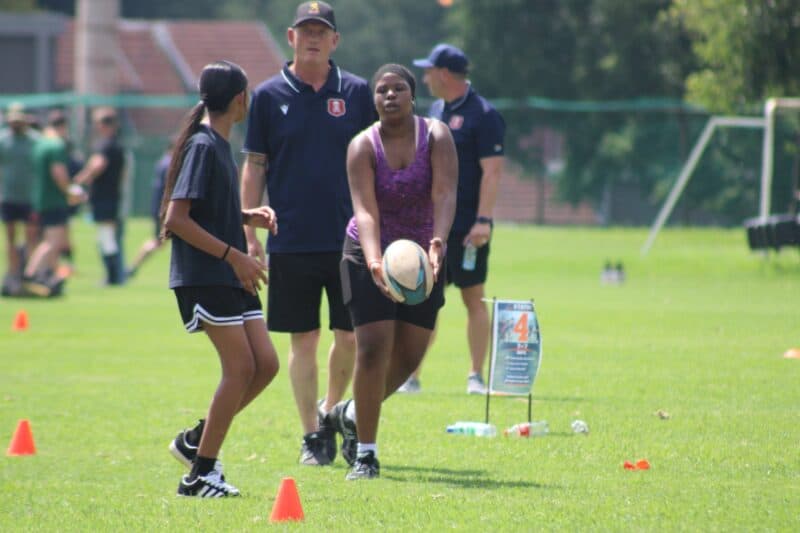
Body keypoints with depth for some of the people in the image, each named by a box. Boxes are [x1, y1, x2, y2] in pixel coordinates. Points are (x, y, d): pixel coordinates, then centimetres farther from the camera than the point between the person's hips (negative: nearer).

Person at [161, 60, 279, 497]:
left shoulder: (218, 145, 15)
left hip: (230, 277, 9)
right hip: (203, 277, -9)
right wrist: (234, 255, -20)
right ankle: (200, 473, -5)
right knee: (241, 367, -11)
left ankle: (197, 440, 15)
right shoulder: (202, 146, -14)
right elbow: (175, 218, -20)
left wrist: (248, 216, 9)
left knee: (266, 364, 4)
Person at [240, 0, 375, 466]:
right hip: (292, 240, -1)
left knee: (352, 335, 0)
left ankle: (330, 412, 23)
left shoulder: (356, 92, 6)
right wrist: (250, 234, 0)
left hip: (348, 237, 1)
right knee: (303, 339, 2)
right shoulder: (270, 95, 3)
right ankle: (312, 436, 10)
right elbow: (255, 166, 5)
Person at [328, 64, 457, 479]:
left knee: (409, 355, 6)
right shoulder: (363, 146, -14)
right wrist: (375, 262, -42)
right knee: (373, 349, -12)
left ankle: (352, 414, 33)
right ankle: (365, 454, -4)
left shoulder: (436, 137, -10)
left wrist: (438, 241, -42)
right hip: (370, 254, -3)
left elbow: (445, 194, -23)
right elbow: (365, 210, -25)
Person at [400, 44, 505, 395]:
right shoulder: (436, 110, 14)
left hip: (467, 228, -7)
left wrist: (483, 220, -22)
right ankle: (411, 376, 5)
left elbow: (492, 171, -15)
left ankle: (476, 376, 6)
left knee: (473, 299, 1)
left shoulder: (482, 115, -10)